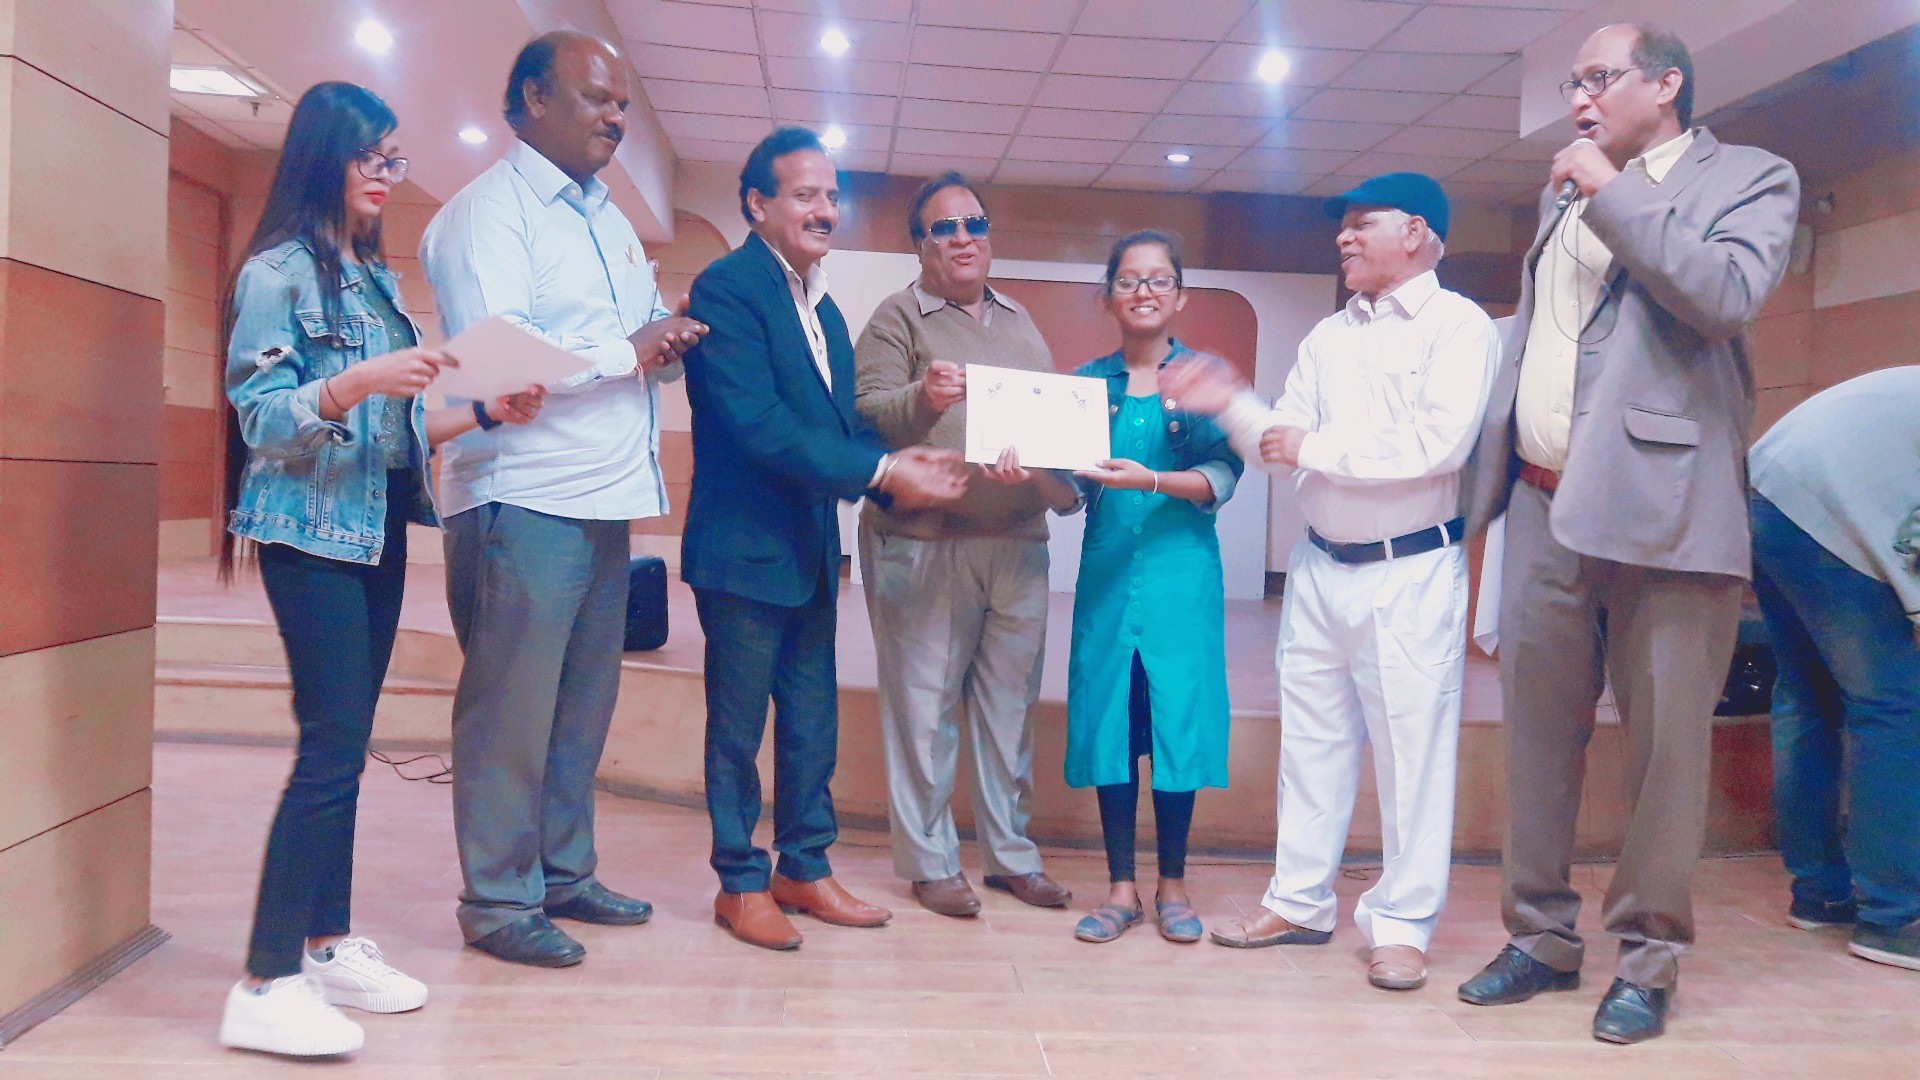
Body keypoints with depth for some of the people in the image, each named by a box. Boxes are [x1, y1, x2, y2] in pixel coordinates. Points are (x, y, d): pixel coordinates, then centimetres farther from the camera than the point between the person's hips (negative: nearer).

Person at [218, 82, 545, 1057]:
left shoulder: (377, 278, 15)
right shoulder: (278, 271, -7)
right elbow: (259, 418, -14)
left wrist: (486, 413, 0)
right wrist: (359, 382, -28)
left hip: (379, 529, 7)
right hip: (312, 531, -7)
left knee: (345, 745, 10)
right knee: (333, 744, -11)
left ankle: (329, 945, 19)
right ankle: (265, 985, -4)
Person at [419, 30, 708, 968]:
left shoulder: (609, 221, 20)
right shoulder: (487, 210, -6)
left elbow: (647, 335, 24)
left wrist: (668, 340, 0)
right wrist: (627, 351, -13)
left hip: (604, 499, 8)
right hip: (523, 498, -8)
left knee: (583, 705, 12)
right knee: (511, 708, -1)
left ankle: (562, 873, 24)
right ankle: (497, 900, 11)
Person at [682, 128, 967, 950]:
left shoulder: (823, 310, 15)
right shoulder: (727, 288, -12)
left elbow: (842, 425, 12)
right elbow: (759, 424, -22)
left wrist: (899, 466, -9)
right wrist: (880, 471, -23)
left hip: (812, 546, 8)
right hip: (744, 545, -8)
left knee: (812, 721, 15)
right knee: (739, 722, 5)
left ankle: (804, 869, 28)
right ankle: (741, 883, 19)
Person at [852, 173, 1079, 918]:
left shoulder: (1020, 322, 17)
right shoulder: (897, 318, -1)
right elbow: (866, 414, -14)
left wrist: (1066, 480, 3)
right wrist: (922, 398, -33)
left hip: (1019, 544, 6)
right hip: (925, 544, -5)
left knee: (1010, 704, 11)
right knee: (925, 707, 1)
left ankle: (1012, 854, 24)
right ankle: (931, 864, 14)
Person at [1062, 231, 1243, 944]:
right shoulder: (1088, 382, 9)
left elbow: (1222, 478, -7)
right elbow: (1070, 488, 6)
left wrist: (1151, 481, -23)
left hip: (1180, 570, -2)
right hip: (1105, 569, 2)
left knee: (1177, 719, 0)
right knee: (1108, 719, 3)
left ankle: (1172, 883, 17)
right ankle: (1121, 887, 14)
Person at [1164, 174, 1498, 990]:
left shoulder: (1458, 325, -6)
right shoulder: (1328, 337, 14)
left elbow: (1441, 441, -20)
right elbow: (1282, 442, 9)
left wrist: (1315, 448, -14)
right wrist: (1228, 405, -9)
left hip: (1410, 572, -6)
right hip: (1320, 566, 7)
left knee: (1411, 748, -1)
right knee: (1311, 739, 11)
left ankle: (1401, 925, 10)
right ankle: (1299, 901, 22)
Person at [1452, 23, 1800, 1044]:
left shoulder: (1748, 178, 3)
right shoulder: (1563, 195, 20)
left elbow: (1726, 296, -17)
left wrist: (1613, 191, -10)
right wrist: (1489, 477, 14)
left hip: (1660, 509, -5)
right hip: (1545, 507, 5)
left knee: (1665, 743, 1)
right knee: (1537, 732, 9)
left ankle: (1648, 958, 16)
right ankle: (1542, 936, 22)